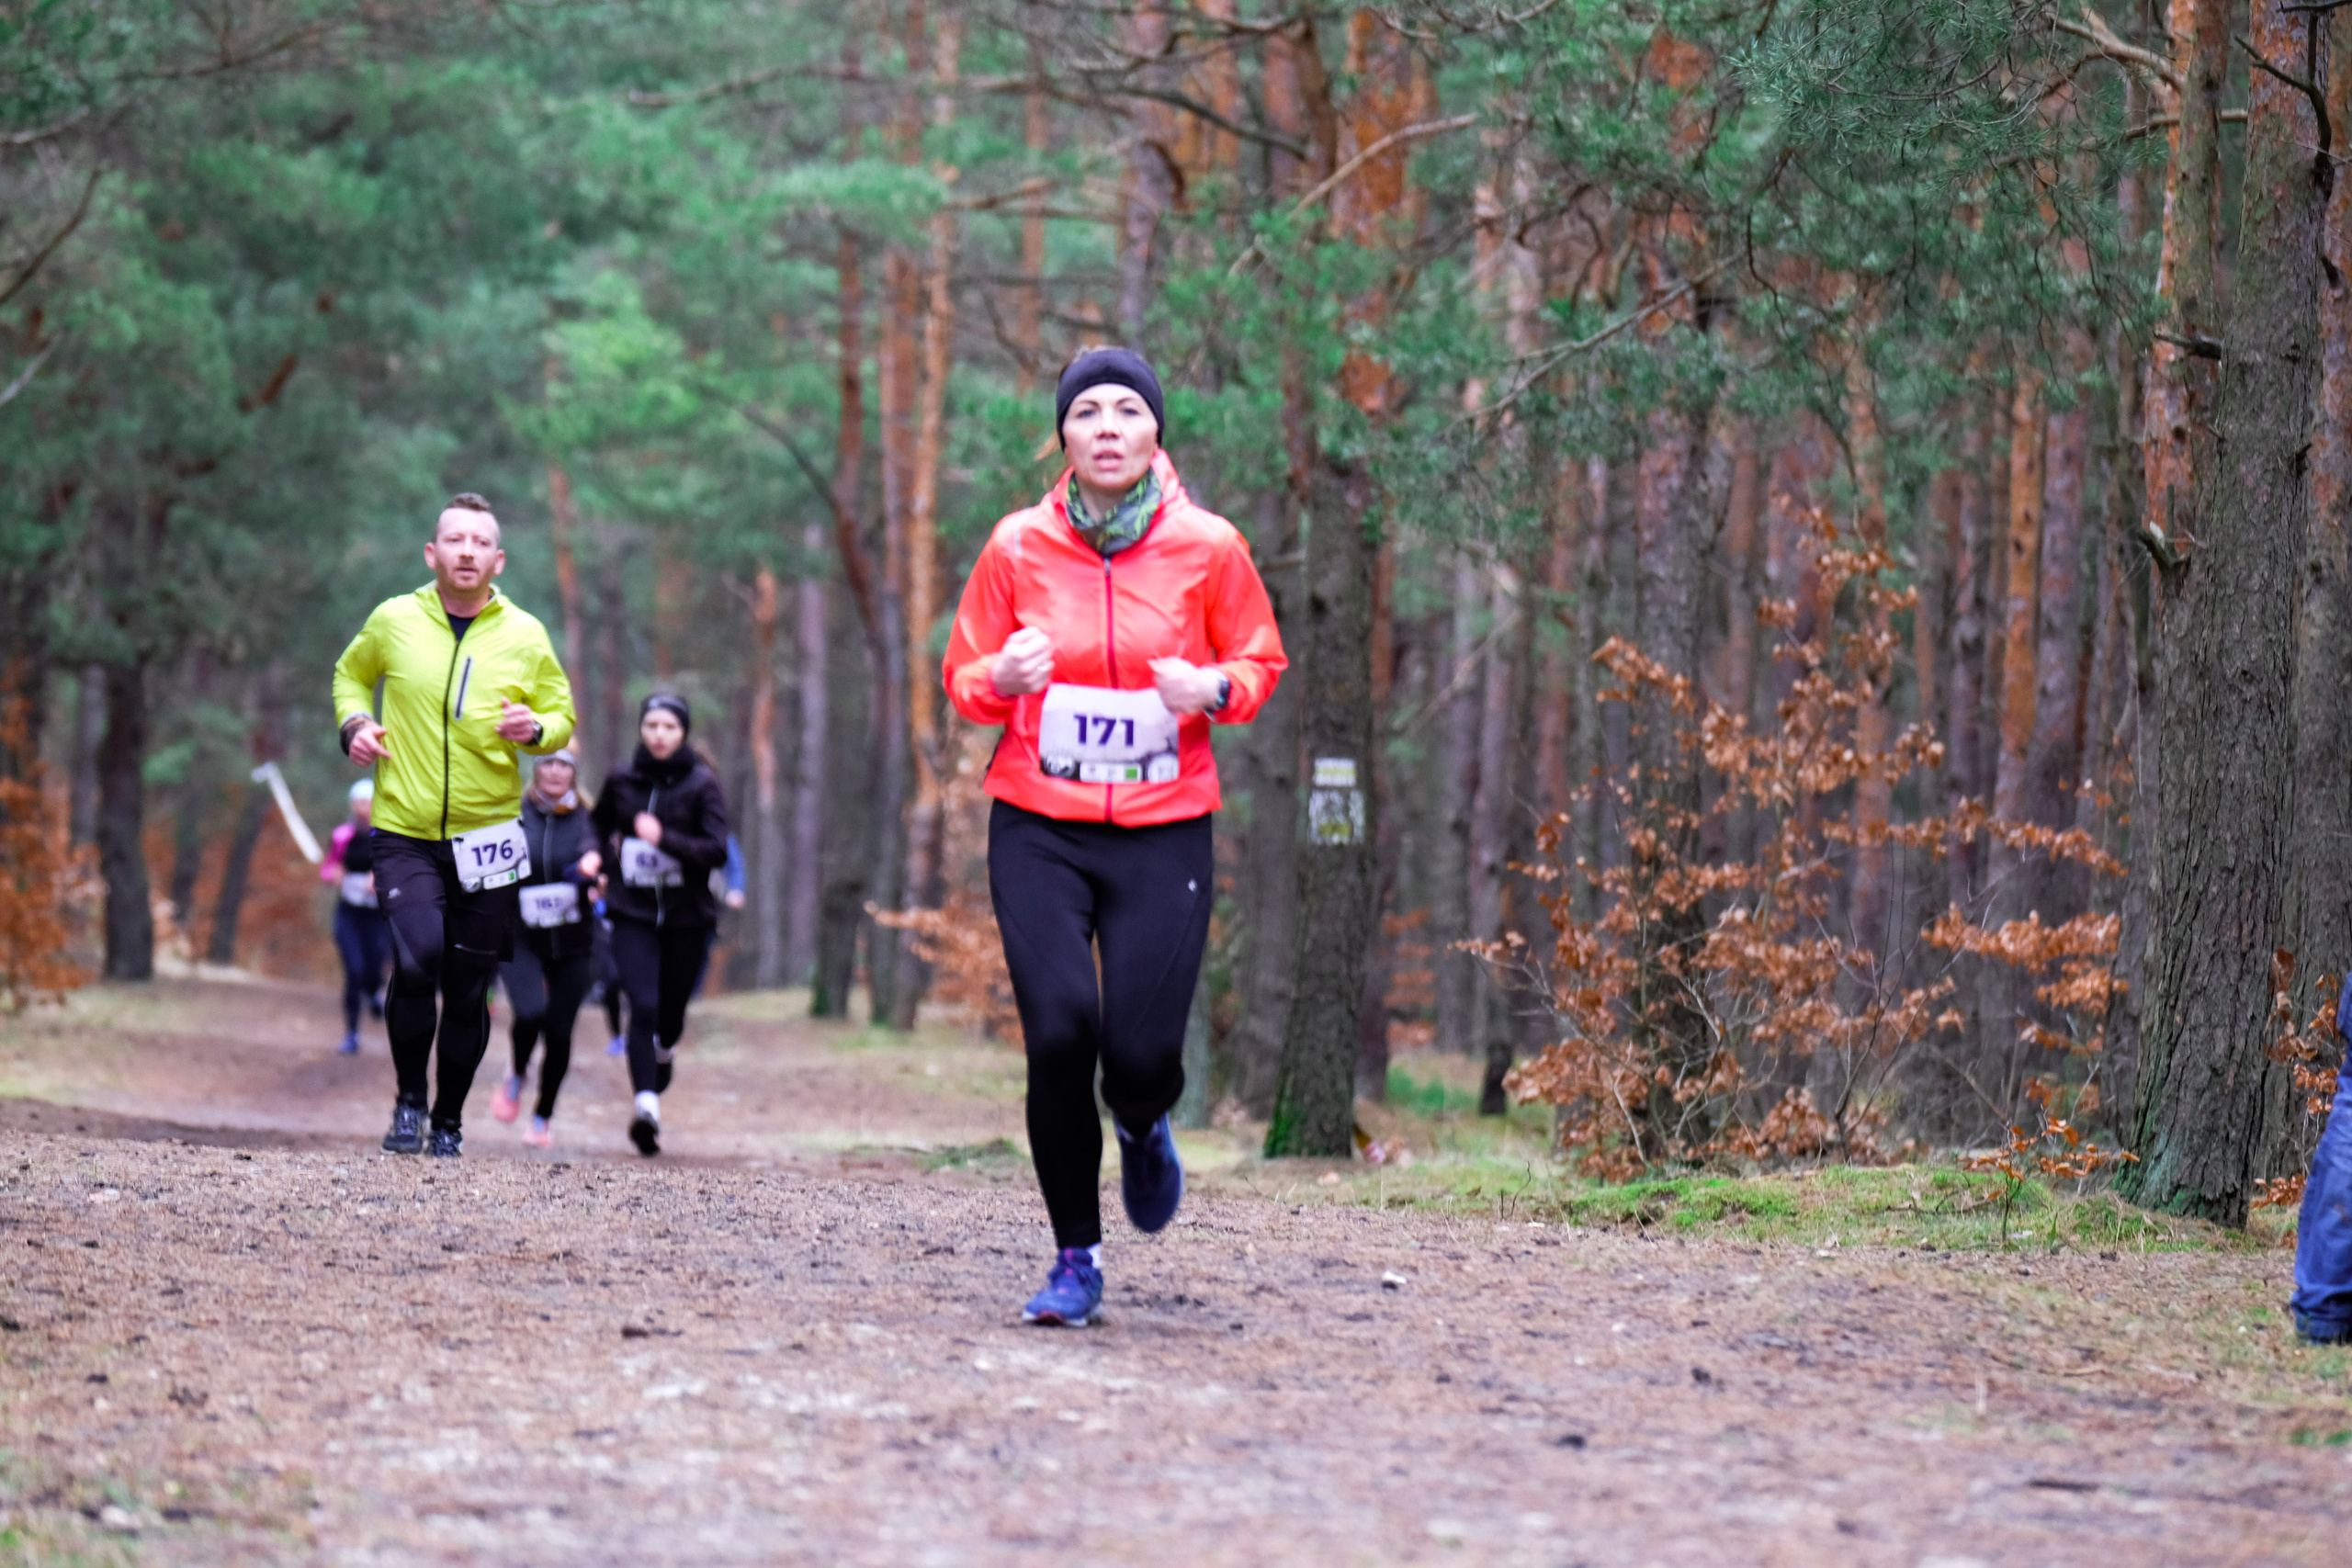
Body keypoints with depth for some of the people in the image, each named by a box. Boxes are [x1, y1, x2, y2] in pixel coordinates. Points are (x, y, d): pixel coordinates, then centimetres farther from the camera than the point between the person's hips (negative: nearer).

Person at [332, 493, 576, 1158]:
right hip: (405, 834, -1)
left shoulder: (525, 635, 2)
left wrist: (536, 728, -10)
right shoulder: (394, 620, 1)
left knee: (469, 992, 4)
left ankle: (450, 1120, 24)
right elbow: (351, 674, 20)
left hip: (488, 836, 1)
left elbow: (562, 715, 13)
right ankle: (409, 1099, 0)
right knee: (417, 960, -22)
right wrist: (354, 722, 0)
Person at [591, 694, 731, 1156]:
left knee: (670, 1014, 9)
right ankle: (646, 1104, -29)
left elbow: (718, 851, -14)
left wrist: (664, 838, -25)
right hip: (632, 914, 0)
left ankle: (661, 1062, 45)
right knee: (643, 1006, -18)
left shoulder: (701, 784, -5)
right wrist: (606, 862, 5)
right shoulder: (621, 781, 3)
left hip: (687, 915, 0)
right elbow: (598, 826, 24)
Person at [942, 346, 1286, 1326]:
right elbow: (963, 681, 8)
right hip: (1037, 830, 0)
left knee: (1142, 1051, -9)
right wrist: (1003, 677, -16)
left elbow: (1260, 663, 9)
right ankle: (1076, 1258, 4)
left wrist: (1213, 687, -13)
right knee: (1059, 1034, -14)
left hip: (1164, 835, 0)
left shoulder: (1208, 548, -3)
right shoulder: (1017, 548, -1)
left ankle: (1143, 1127, 32)